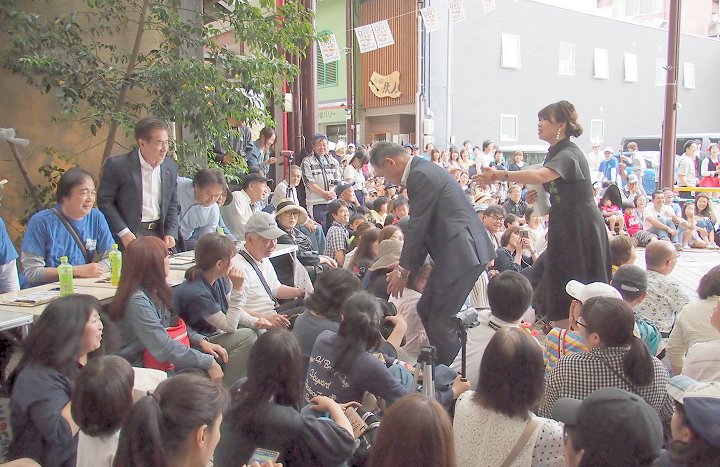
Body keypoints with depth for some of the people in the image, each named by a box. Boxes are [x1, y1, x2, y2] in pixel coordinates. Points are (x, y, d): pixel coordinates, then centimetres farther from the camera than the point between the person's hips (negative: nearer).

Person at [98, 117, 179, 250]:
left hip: (159, 233, 4)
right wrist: (123, 232, -14)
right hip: (130, 234, -4)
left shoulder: (171, 167, 5)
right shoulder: (117, 165, -9)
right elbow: (105, 201, -7)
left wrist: (170, 233, 0)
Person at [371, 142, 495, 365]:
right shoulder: (422, 171, 16)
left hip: (461, 253, -11)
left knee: (440, 321, -5)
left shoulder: (421, 176, -16)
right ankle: (443, 366, 29)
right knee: (426, 310, 17)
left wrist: (403, 270, -2)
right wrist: (406, 265, 17)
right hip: (456, 252, 11)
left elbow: (417, 226, -14)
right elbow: (423, 226, 18)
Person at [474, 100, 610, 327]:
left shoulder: (569, 154, -17)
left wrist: (500, 175, -43)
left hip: (582, 230, -9)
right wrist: (538, 195, 3)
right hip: (564, 228, 9)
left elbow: (541, 175, -37)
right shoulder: (554, 153, 12)